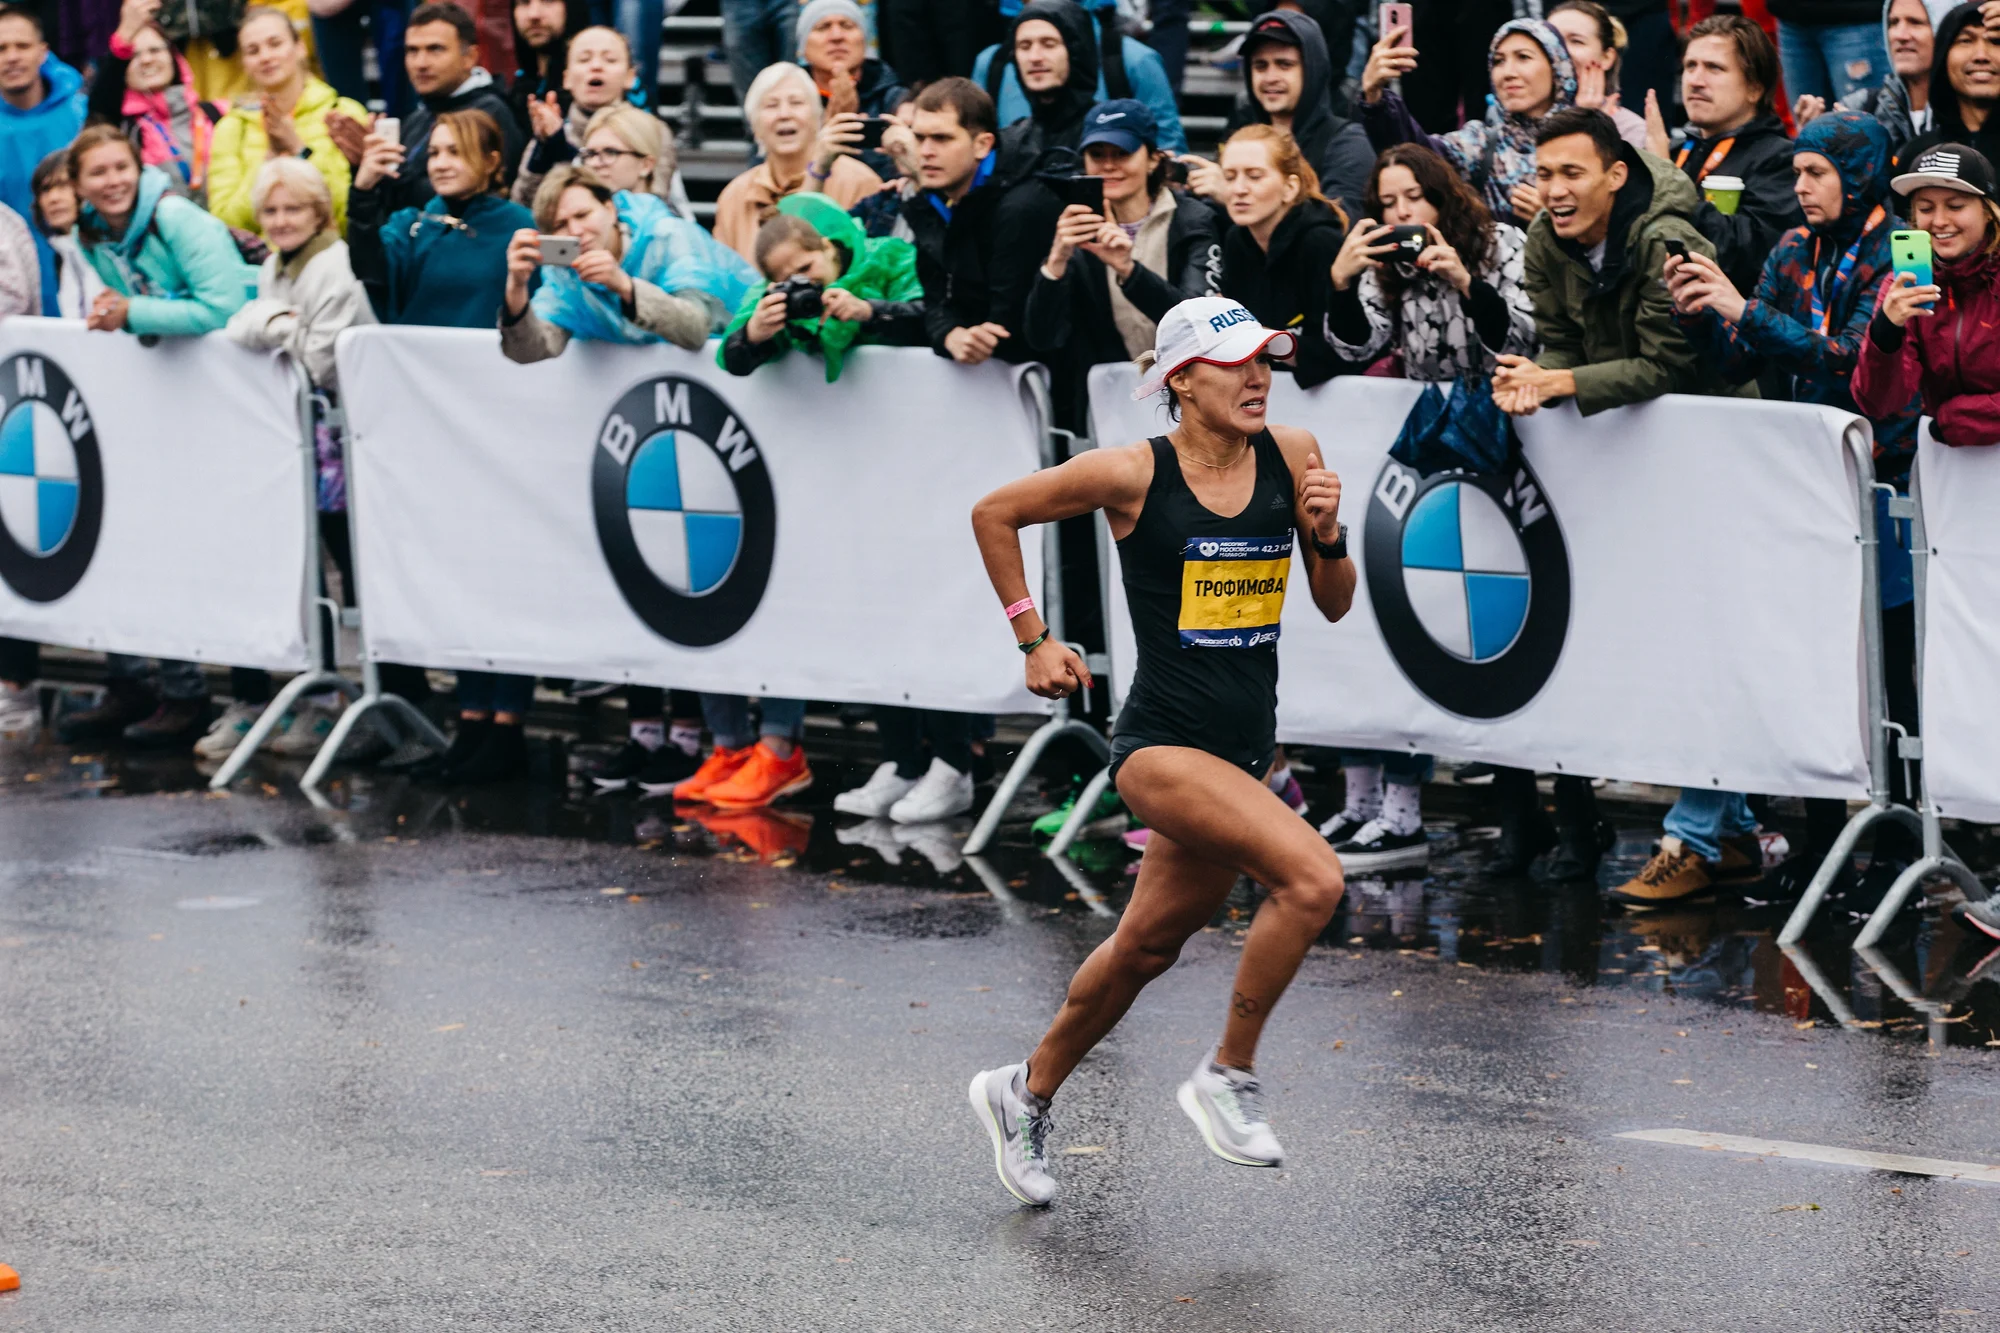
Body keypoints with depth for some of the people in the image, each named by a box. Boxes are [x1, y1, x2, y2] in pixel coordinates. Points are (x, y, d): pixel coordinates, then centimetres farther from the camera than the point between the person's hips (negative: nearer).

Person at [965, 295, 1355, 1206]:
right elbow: (994, 513, 3)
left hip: (1246, 748, 6)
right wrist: (1032, 639, 2)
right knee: (1311, 876, -25)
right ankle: (1228, 1076, -8)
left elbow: (1335, 607, 9)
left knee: (1146, 948, 18)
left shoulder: (1291, 456, 1)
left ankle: (1026, 1095, 40)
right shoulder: (1133, 475, -11)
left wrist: (1327, 535, -11)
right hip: (1162, 743, -6)